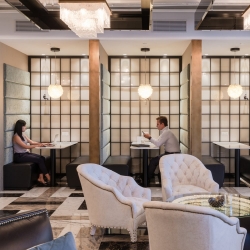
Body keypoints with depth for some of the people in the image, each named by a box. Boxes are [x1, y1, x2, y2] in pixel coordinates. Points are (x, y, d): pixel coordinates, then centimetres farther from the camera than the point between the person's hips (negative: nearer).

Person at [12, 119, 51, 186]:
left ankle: (40, 178, -15)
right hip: (19, 156, -8)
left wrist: (41, 143, -1)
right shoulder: (16, 136, -14)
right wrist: (38, 145, -20)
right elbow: (25, 146, -21)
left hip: (26, 153, 8)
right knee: (39, 159, -20)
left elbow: (31, 142, 15)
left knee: (42, 158, -12)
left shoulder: (22, 135, 13)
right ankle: (47, 176, -9)